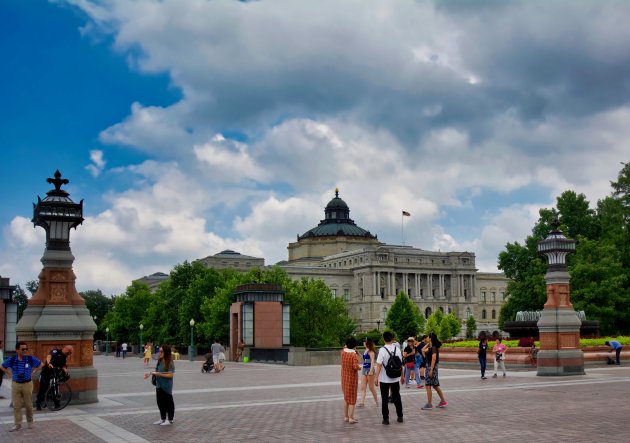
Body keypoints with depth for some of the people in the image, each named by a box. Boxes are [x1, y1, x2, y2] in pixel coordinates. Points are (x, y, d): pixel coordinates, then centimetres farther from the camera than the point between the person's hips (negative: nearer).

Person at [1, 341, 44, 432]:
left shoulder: (31, 359, -7)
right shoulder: (12, 360, -5)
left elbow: (41, 364, 9)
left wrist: (32, 371, 3)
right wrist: (10, 373, 3)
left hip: (27, 384, -1)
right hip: (15, 384, 1)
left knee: (28, 405, 7)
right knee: (16, 406, 3)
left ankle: (30, 422, 25)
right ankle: (17, 424, 11)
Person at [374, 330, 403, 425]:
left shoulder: (382, 350, -14)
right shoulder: (397, 349, -1)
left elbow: (379, 365, -17)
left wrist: (376, 377, -13)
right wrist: (402, 376, 15)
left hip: (384, 379, -4)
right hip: (395, 378, 4)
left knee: (384, 399, 5)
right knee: (397, 397, 15)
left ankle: (386, 418, 6)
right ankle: (400, 417, 22)